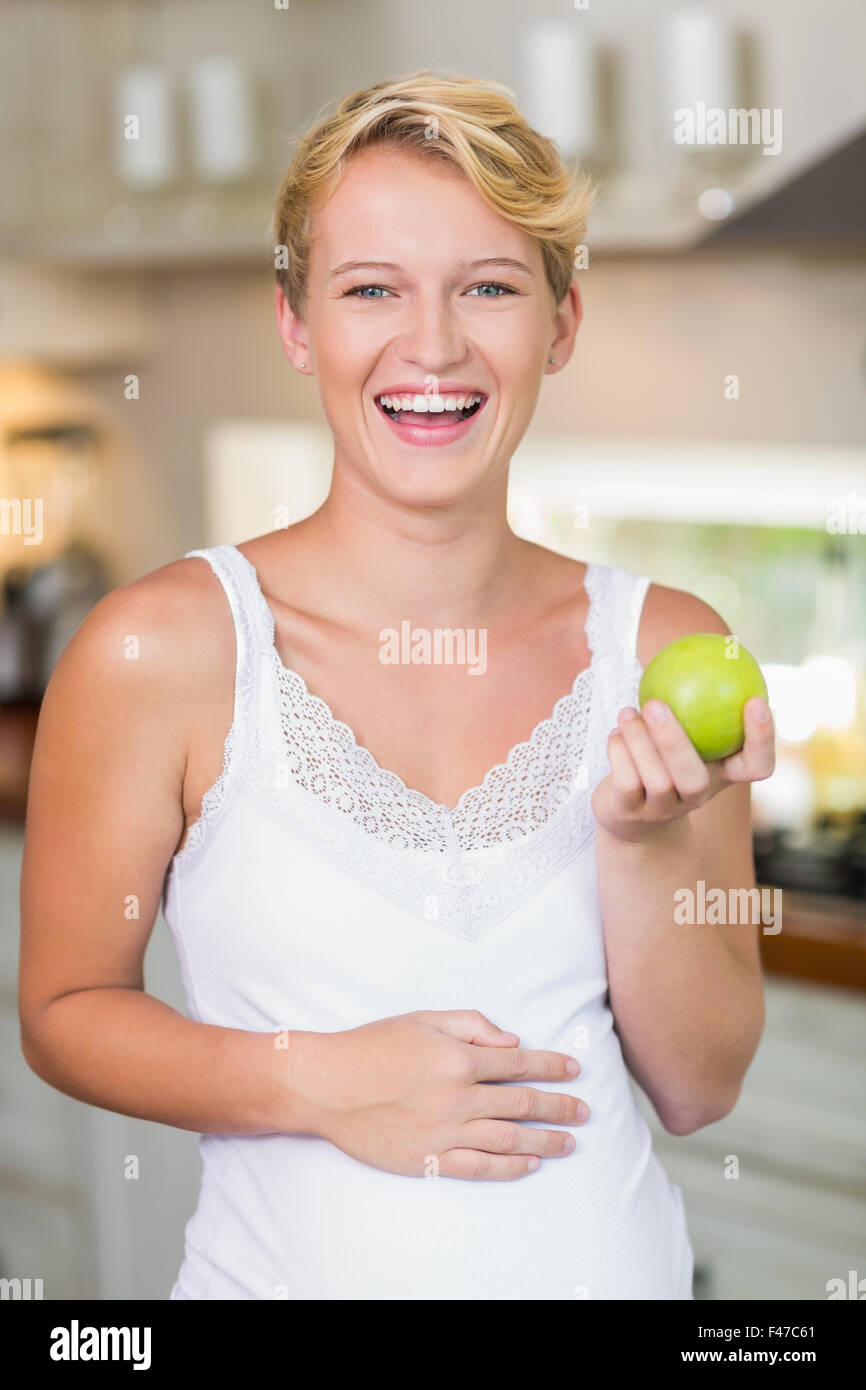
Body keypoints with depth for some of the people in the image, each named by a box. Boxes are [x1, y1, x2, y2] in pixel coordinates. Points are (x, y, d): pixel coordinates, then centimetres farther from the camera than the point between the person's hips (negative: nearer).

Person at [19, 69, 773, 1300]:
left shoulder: (665, 648, -6)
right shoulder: (160, 649, -14)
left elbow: (699, 1090, -3)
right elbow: (66, 1012, -6)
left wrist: (646, 840, -18)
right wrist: (318, 1083, -19)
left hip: (611, 1263, 3)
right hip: (294, 1267, -2)